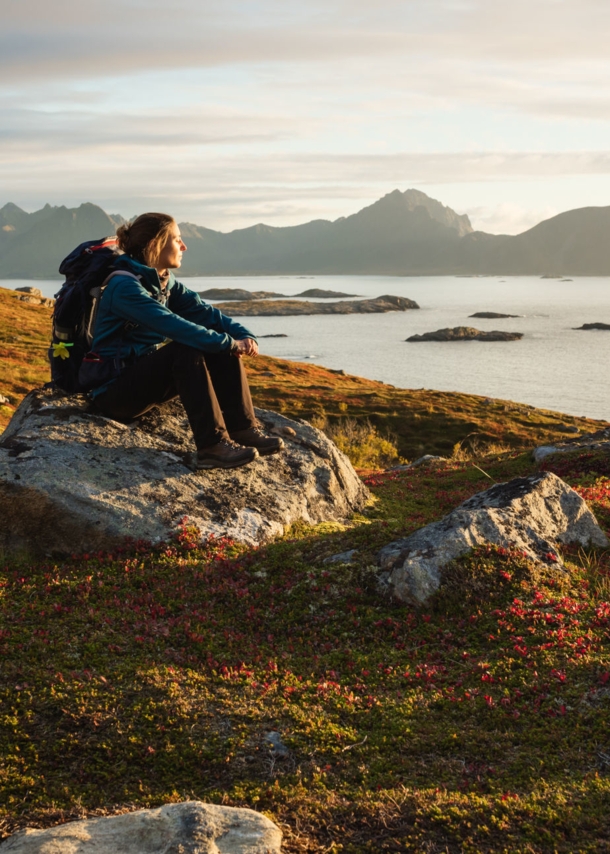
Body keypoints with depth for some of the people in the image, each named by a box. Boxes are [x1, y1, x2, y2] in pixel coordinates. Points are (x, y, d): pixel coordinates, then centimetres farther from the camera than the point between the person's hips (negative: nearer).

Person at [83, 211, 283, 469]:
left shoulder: (166, 283, 8)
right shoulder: (124, 286, -20)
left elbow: (204, 312, -2)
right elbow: (174, 326, -30)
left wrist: (244, 336, -20)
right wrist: (229, 343, -29)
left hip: (147, 375, 9)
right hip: (114, 389, -8)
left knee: (222, 349, -6)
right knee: (186, 350, -31)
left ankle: (243, 429, -9)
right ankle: (212, 446, -32)